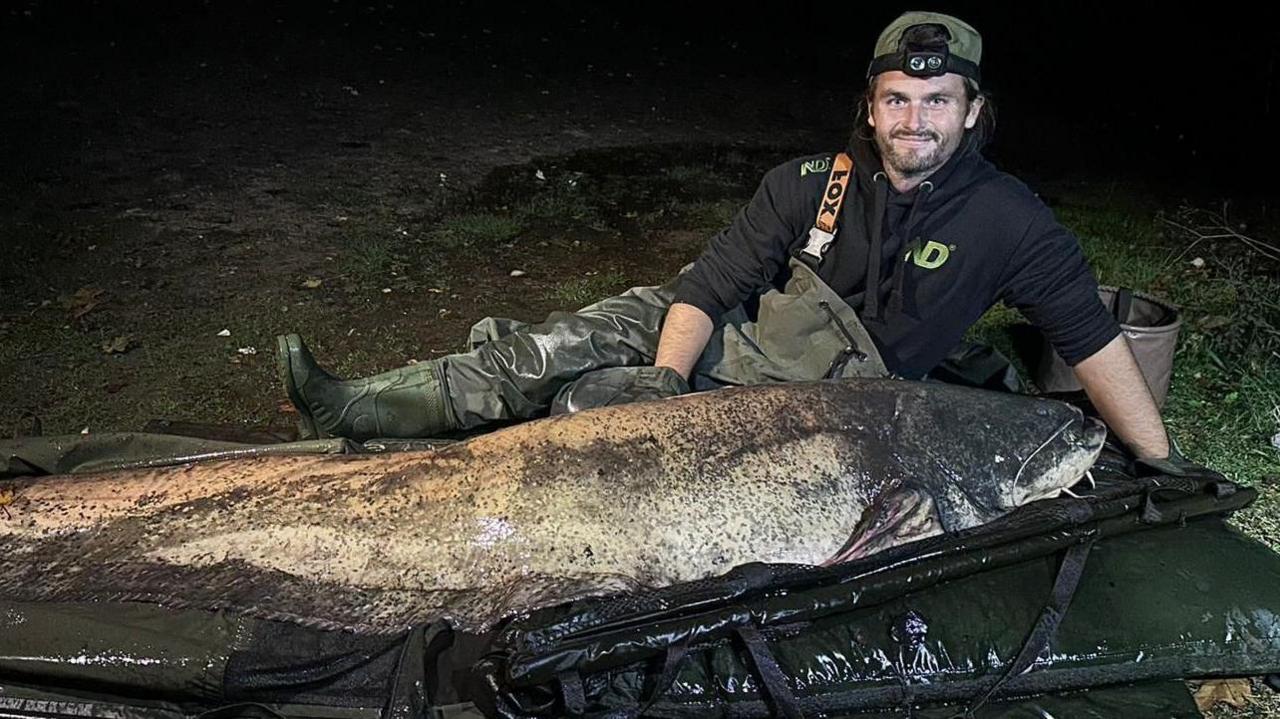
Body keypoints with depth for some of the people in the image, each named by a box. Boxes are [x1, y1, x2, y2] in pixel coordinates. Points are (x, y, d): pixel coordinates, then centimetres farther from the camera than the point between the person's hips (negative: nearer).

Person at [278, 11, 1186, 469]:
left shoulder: (1010, 220, -11)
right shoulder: (811, 181, -5)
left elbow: (1095, 338, -5)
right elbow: (709, 285, -8)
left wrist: (1166, 472, -4)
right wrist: (665, 381, -22)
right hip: (745, 340, 4)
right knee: (590, 338, -17)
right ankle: (359, 408, -11)